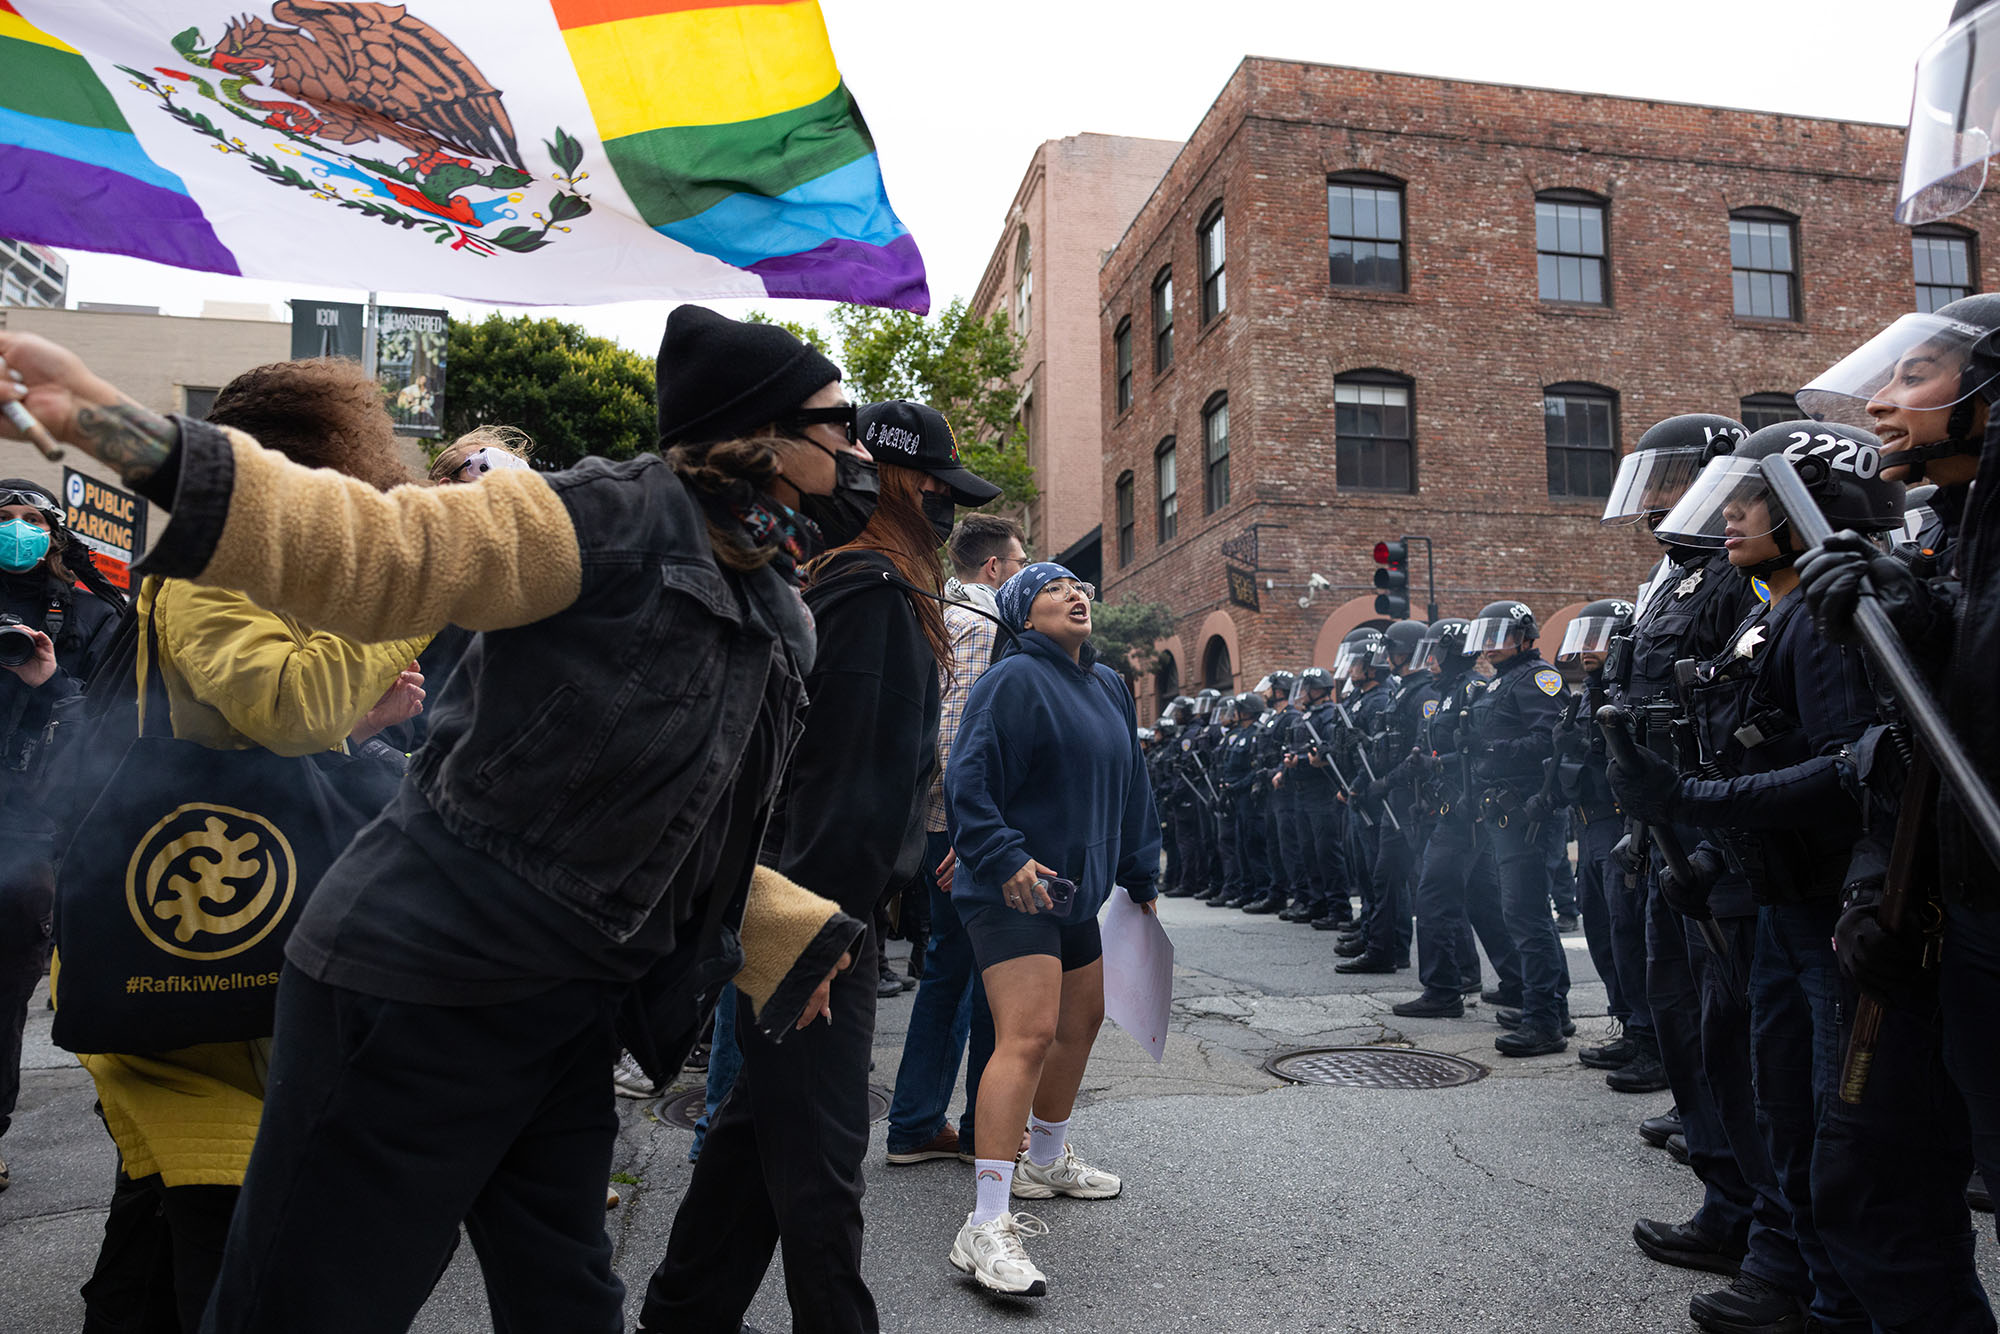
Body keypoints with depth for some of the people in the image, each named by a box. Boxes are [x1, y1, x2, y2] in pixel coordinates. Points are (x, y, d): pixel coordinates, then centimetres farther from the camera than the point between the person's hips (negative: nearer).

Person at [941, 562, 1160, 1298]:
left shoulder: (1109, 686, 14)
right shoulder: (1014, 680, -13)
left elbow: (1131, 788, 21)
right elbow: (967, 782, -19)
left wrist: (1140, 879, 21)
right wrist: (1006, 860, -26)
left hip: (1075, 889, 9)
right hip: (1011, 896, -9)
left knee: (1083, 1019, 20)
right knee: (1027, 1035, -19)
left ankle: (1047, 1160, 42)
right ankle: (985, 1229, -17)